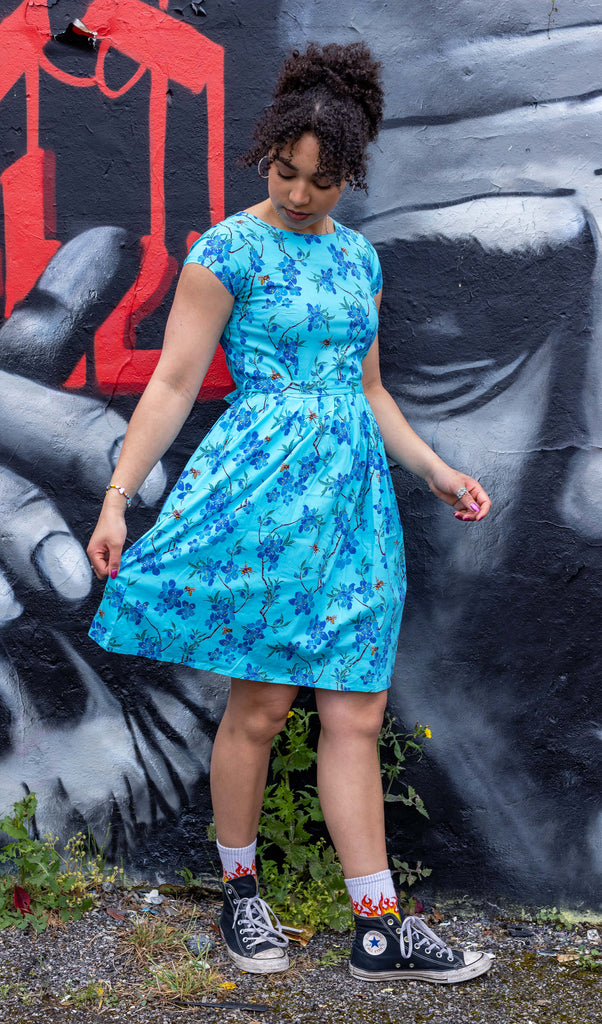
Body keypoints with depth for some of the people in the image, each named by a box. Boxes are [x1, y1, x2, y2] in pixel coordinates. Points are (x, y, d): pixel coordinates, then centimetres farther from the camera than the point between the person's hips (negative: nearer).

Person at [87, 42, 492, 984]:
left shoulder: (360, 258, 14)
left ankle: (379, 928, 8)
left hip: (354, 490, 5)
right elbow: (173, 384, -6)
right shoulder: (226, 252, -3)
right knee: (260, 704, 1)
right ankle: (239, 890, 22)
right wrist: (117, 498, -11)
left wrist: (437, 470, 15)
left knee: (356, 713, 3)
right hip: (263, 483, -5)